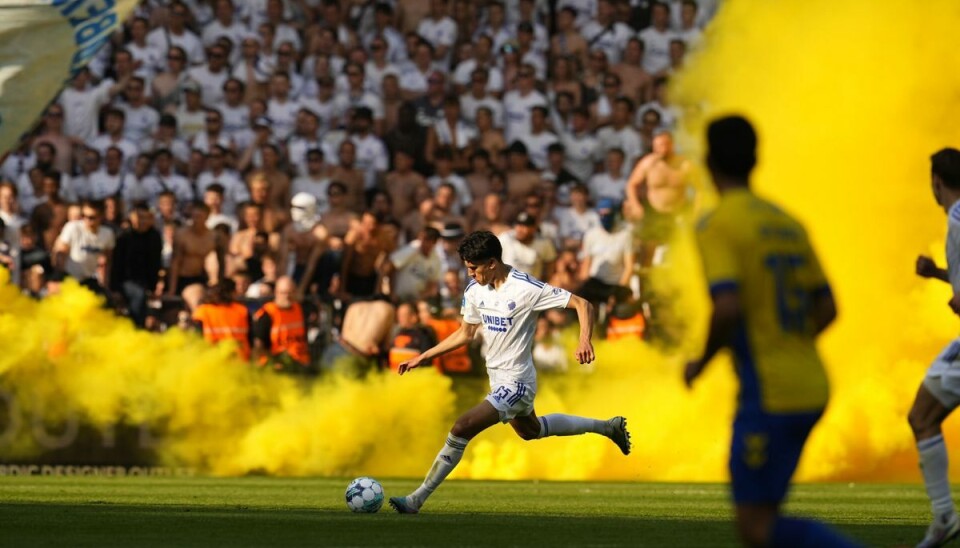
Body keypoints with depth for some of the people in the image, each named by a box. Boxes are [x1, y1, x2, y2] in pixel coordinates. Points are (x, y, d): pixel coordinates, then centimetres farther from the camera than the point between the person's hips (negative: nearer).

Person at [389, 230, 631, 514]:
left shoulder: (526, 288, -24)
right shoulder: (474, 290, -2)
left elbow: (582, 305, -20)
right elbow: (466, 333, 13)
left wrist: (584, 340, -37)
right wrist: (423, 357, 8)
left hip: (516, 384, -10)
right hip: (499, 380, 10)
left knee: (461, 430, -18)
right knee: (531, 430, 31)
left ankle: (417, 499, -11)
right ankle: (607, 427, 47)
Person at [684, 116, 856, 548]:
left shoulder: (717, 226, -10)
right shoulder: (788, 223, 13)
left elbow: (728, 308, -22)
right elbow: (826, 309, 14)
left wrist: (702, 362, -5)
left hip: (768, 394, -8)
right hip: (811, 387, 8)